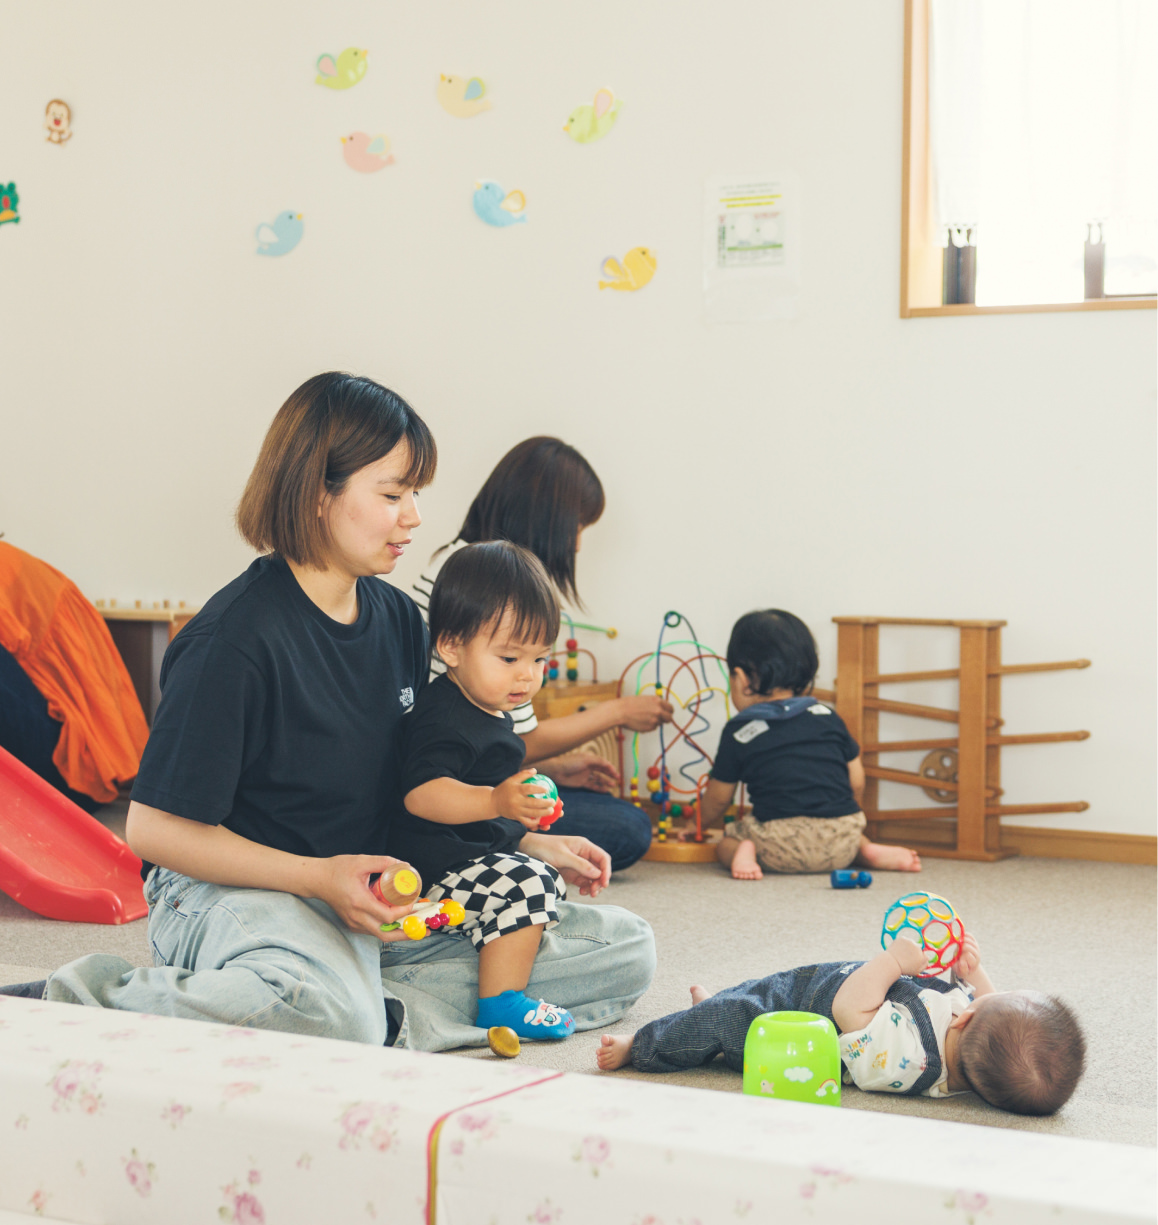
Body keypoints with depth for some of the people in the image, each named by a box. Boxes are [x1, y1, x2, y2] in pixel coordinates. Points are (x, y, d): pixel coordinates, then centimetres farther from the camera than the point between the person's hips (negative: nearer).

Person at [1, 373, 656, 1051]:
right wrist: (320, 877, -20)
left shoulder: (401, 620, 8)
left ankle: (377, 1010, -16)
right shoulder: (237, 636, -16)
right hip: (240, 891, -7)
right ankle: (92, 999, -19)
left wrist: (523, 843, 4)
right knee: (337, 1018, -42)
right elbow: (156, 827, -14)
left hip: (376, 901, 8)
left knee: (626, 950, -3)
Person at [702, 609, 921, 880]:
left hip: (782, 849, -4)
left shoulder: (739, 732, 5)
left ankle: (747, 852, -12)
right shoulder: (828, 717, 14)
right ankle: (869, 851, 6)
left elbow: (718, 799, 15)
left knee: (727, 842, 20)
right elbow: (856, 782, 17)